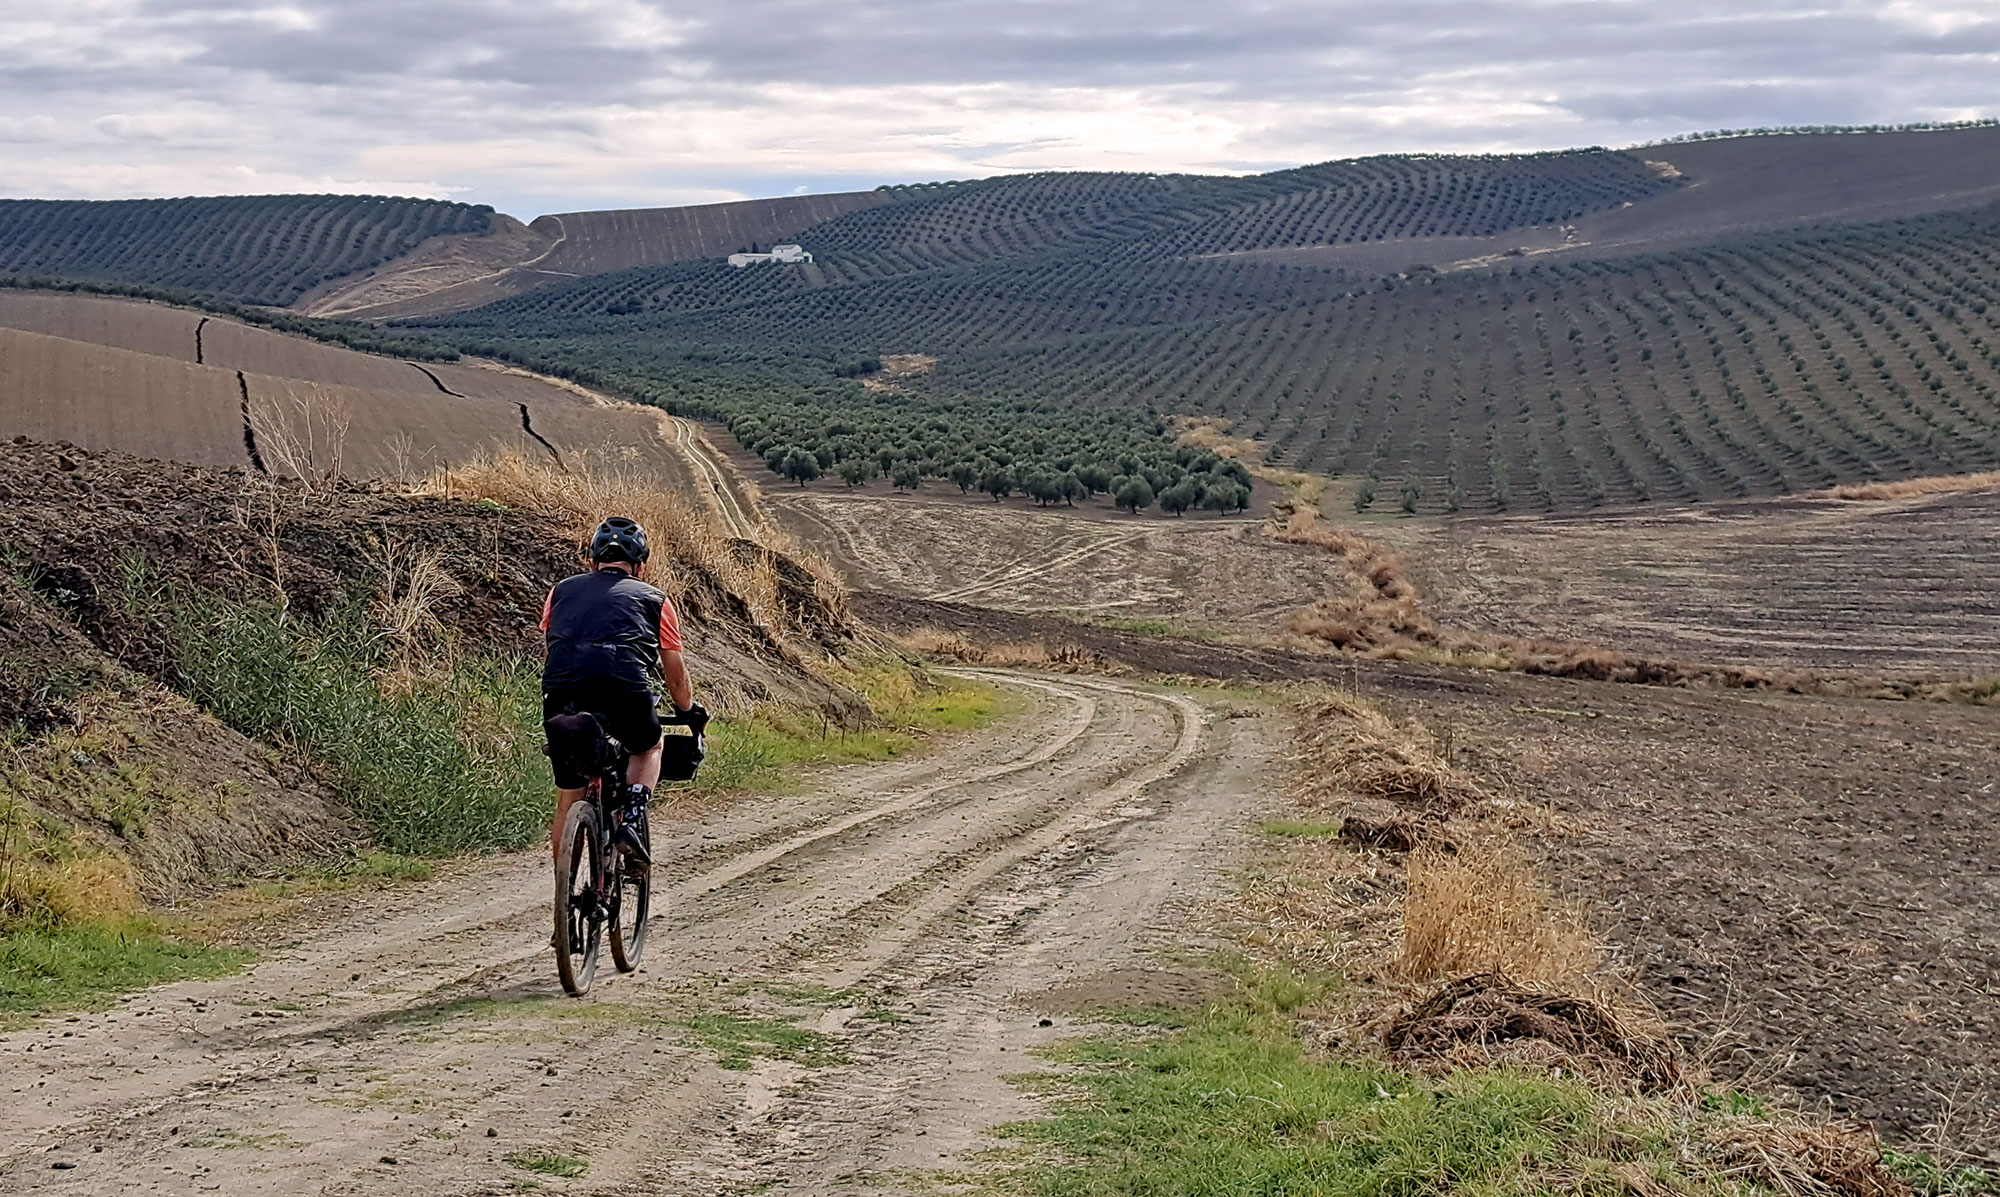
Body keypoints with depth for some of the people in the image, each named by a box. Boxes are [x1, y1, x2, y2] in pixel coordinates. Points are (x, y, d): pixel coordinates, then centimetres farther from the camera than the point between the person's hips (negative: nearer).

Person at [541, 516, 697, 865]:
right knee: (649, 747, 30)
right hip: (624, 687, -2)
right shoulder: (654, 599, 24)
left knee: (568, 799, 18)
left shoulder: (562, 591, 29)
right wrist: (689, 712, 48)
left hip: (562, 691, 2)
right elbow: (676, 676, 30)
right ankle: (630, 820, 7)